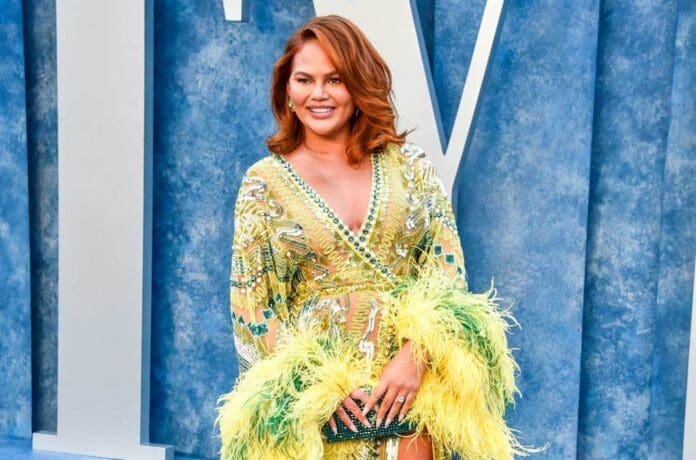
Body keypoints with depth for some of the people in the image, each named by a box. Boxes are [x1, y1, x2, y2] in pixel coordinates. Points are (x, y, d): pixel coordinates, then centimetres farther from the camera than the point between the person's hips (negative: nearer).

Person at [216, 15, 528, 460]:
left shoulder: (411, 166, 0)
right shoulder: (264, 183, -3)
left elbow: (449, 272, -3)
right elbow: (250, 306, -4)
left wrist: (414, 355, -15)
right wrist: (316, 381, -12)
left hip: (411, 389, 1)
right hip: (312, 395, -1)